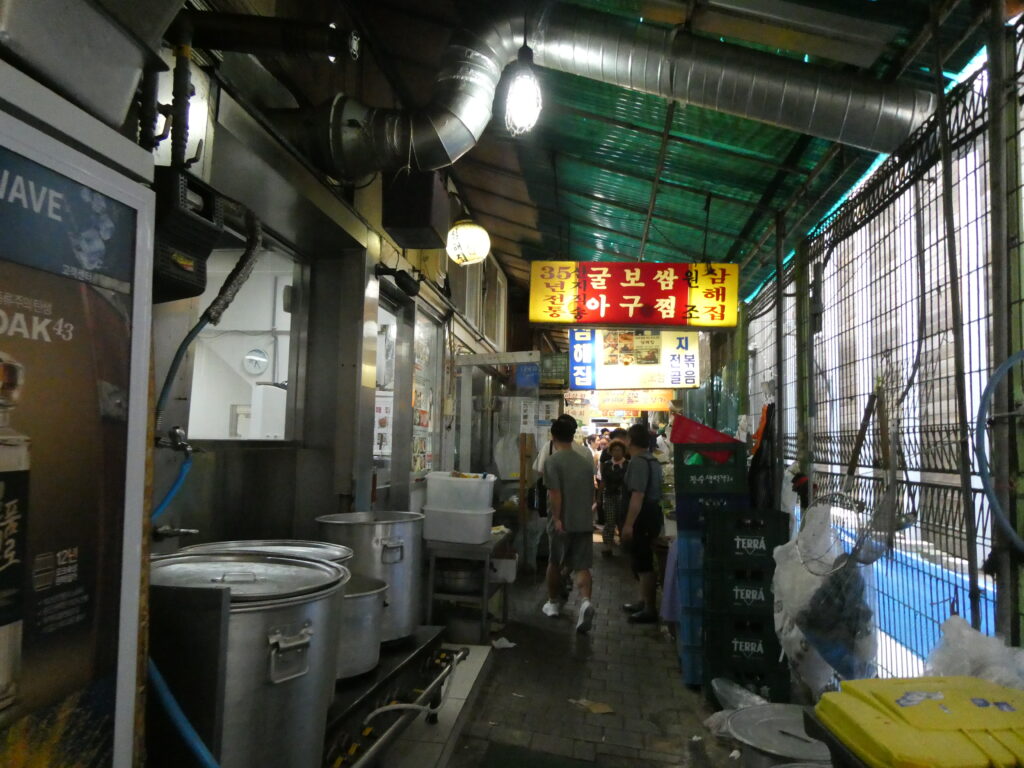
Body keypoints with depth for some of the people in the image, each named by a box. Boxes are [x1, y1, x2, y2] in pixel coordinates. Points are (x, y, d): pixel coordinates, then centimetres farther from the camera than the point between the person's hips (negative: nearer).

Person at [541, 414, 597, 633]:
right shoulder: (586, 463, 8)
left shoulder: (552, 461, -9)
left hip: (562, 522, -3)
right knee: (582, 567, 1)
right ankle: (585, 601, -22)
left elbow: (554, 493, -19)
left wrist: (557, 519, -16)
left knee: (555, 564, 16)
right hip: (584, 522, 3)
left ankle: (552, 604, 30)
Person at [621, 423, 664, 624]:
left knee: (643, 563, -3)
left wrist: (628, 524, -25)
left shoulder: (638, 462, -18)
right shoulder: (652, 460, 14)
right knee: (642, 561, 20)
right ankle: (644, 602, 31)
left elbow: (637, 496, -25)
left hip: (643, 517, -10)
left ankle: (650, 609, 5)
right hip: (652, 513, 10)